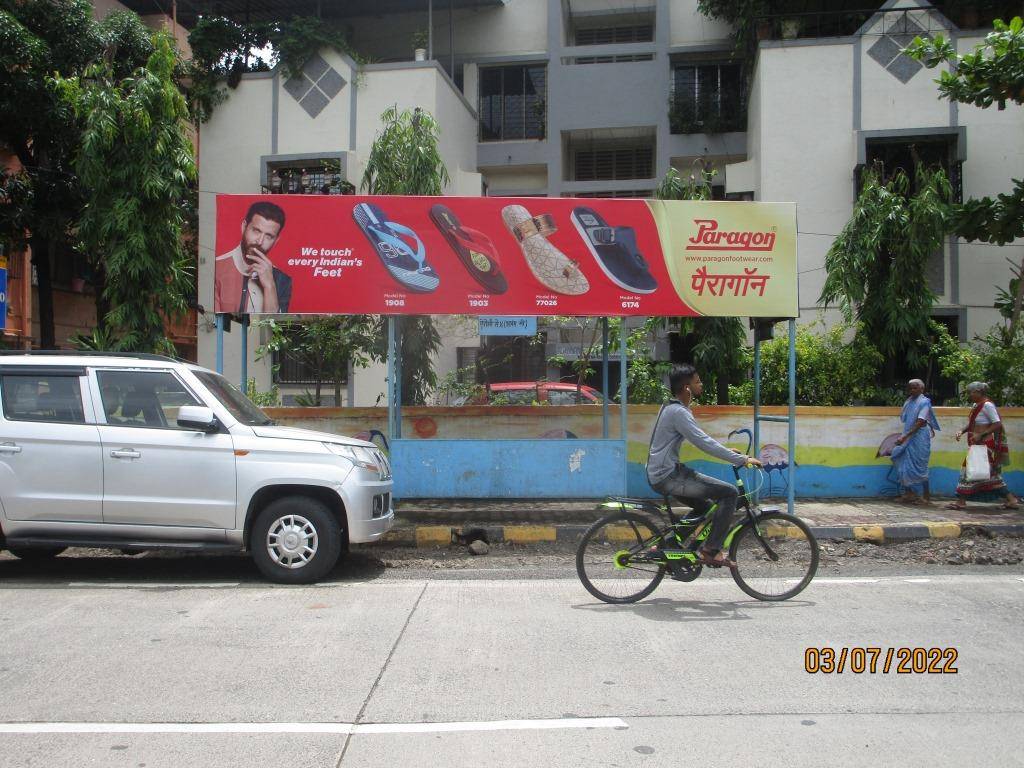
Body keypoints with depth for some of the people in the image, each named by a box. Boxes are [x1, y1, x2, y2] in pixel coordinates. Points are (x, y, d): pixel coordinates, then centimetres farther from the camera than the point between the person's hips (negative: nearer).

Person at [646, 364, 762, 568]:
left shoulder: (673, 408, 14)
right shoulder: (678, 412, -19)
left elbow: (701, 439, 26)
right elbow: (704, 444, -24)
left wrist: (727, 450, 24)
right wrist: (742, 460, -19)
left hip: (661, 473, 10)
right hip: (668, 476, -10)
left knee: (704, 505, 24)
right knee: (730, 492, -10)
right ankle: (711, 550, -4)